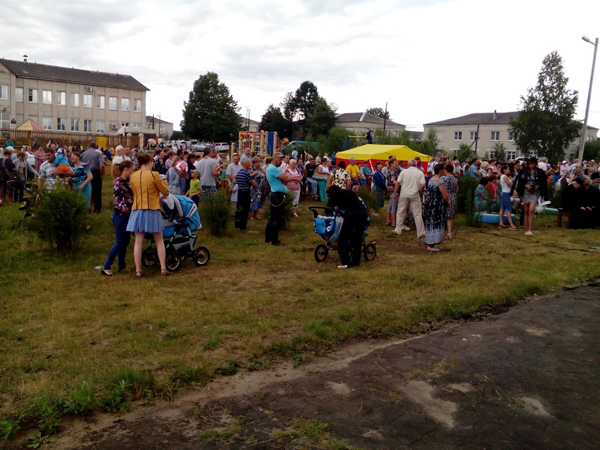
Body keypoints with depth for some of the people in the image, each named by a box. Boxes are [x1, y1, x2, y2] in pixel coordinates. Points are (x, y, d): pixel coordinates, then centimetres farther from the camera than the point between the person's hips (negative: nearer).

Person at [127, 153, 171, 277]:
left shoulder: (133, 176, 4)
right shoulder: (154, 175, -9)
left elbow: (134, 192, 14)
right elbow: (165, 192, -2)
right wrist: (164, 182, 19)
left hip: (137, 211, 3)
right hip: (152, 211, -3)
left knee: (138, 241, 5)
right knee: (159, 241, 8)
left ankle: (138, 270, 5)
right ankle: (163, 268, 5)